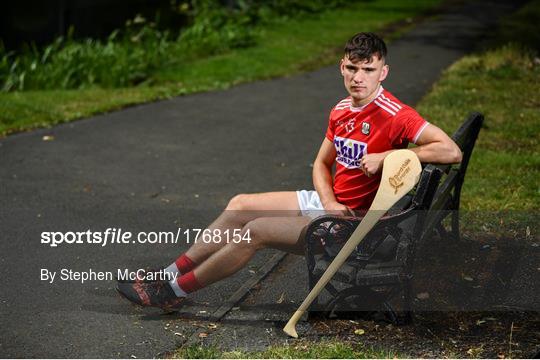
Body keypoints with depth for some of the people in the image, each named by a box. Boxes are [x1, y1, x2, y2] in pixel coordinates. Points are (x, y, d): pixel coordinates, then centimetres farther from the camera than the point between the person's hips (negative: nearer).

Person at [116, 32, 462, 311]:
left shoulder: (395, 116, -21)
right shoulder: (341, 111, 4)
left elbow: (452, 151, -30)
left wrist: (386, 156, -31)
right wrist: (329, 201, -9)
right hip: (328, 202, 9)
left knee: (257, 229, -17)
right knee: (240, 205, 5)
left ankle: (175, 290, -4)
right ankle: (171, 272, 11)